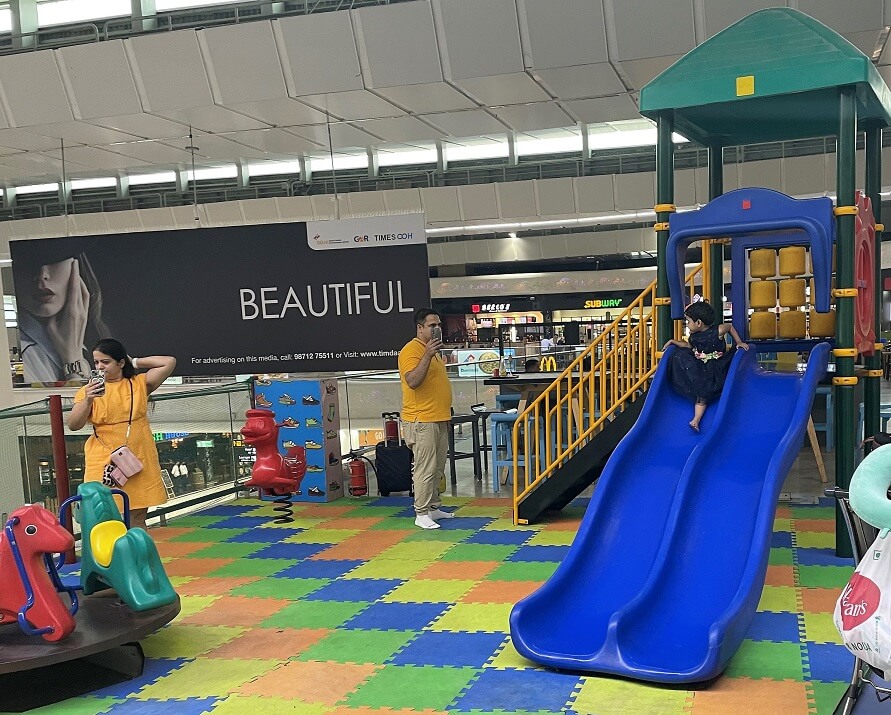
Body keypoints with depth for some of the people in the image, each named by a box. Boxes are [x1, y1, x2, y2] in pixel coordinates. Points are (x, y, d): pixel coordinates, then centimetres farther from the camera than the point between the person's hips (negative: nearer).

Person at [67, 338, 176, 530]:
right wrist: (88, 400, -20)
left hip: (139, 460, 1)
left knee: (137, 517, 6)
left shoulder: (139, 383, 6)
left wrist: (136, 363, 2)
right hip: (103, 462, -1)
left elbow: (170, 362, -3)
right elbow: (73, 425, -5)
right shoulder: (88, 390, 4)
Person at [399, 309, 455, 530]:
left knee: (438, 469, 15)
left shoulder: (433, 349, 18)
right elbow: (413, 381, -28)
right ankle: (421, 514, -2)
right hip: (422, 421, -10)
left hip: (439, 420, 10)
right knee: (425, 469, -8)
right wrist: (427, 355, -33)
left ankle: (434, 508, 24)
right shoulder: (411, 350, -13)